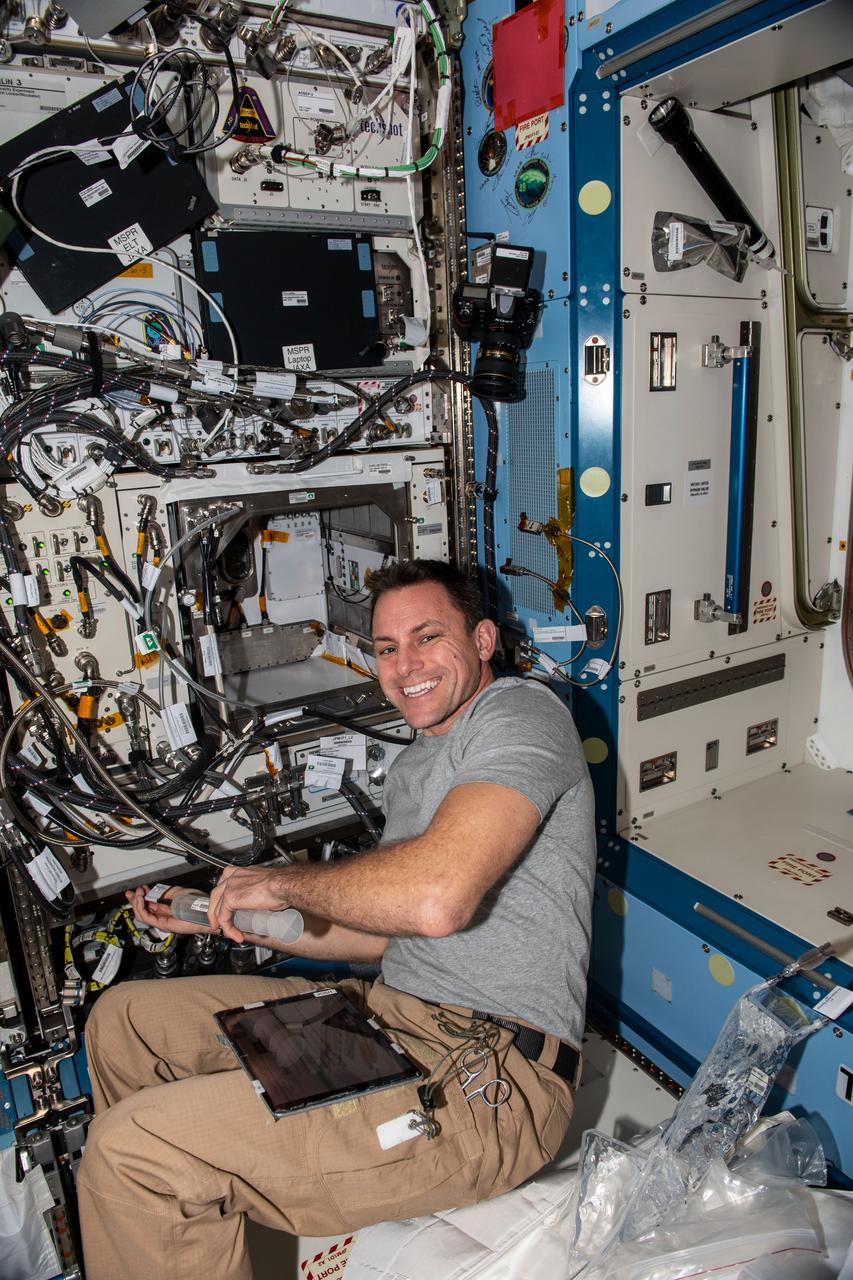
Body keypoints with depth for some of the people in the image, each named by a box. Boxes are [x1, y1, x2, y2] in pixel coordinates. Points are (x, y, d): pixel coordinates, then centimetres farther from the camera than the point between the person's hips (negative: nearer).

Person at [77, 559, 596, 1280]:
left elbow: (434, 898, -29)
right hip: (389, 1014, 10)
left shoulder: (522, 712, -13)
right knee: (123, 1019, 14)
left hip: (490, 1079, -9)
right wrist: (218, 915, 17)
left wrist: (280, 883, -11)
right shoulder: (414, 765, 19)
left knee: (131, 1149, -20)